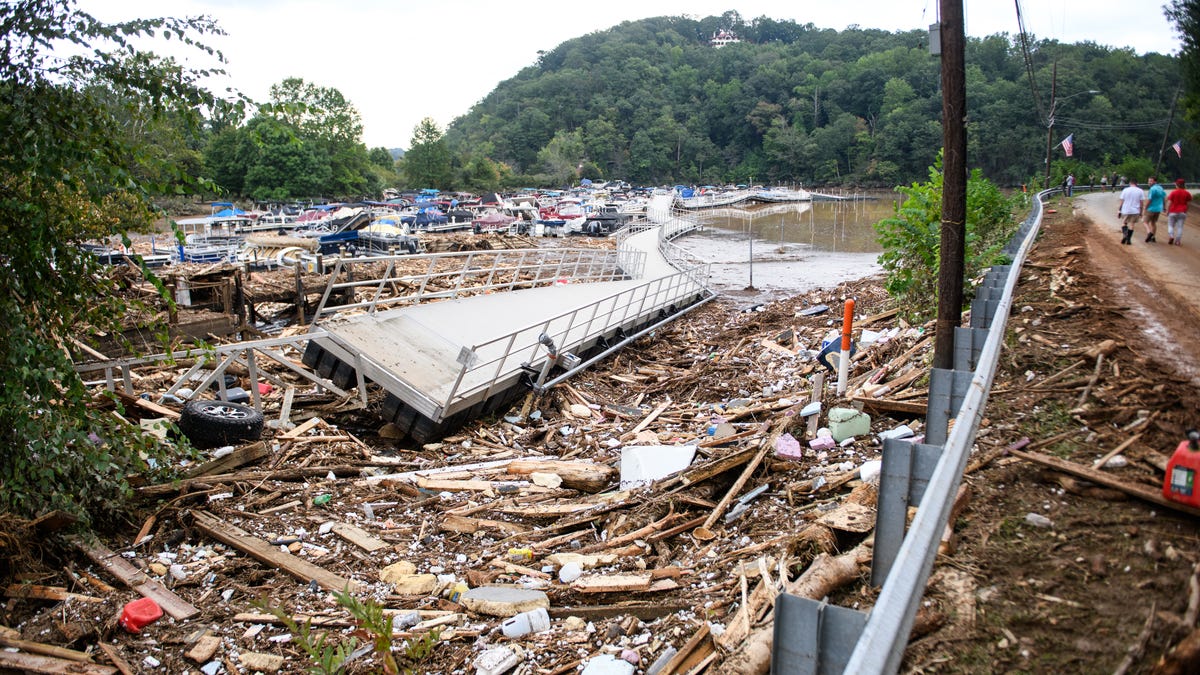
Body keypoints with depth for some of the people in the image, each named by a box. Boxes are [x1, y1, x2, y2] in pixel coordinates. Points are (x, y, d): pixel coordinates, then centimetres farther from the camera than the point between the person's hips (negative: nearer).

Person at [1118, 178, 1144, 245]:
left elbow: (1121, 201, -2)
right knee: (1131, 225, 7)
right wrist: (1141, 213, 9)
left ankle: (1124, 234, -10)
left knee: (1124, 223, 15)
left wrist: (1119, 211, 5)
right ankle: (1128, 239, 7)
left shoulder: (1125, 190, -2)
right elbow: (1141, 203, 2)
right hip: (1135, 211, 1)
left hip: (1125, 211, -1)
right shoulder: (1140, 191, 1)